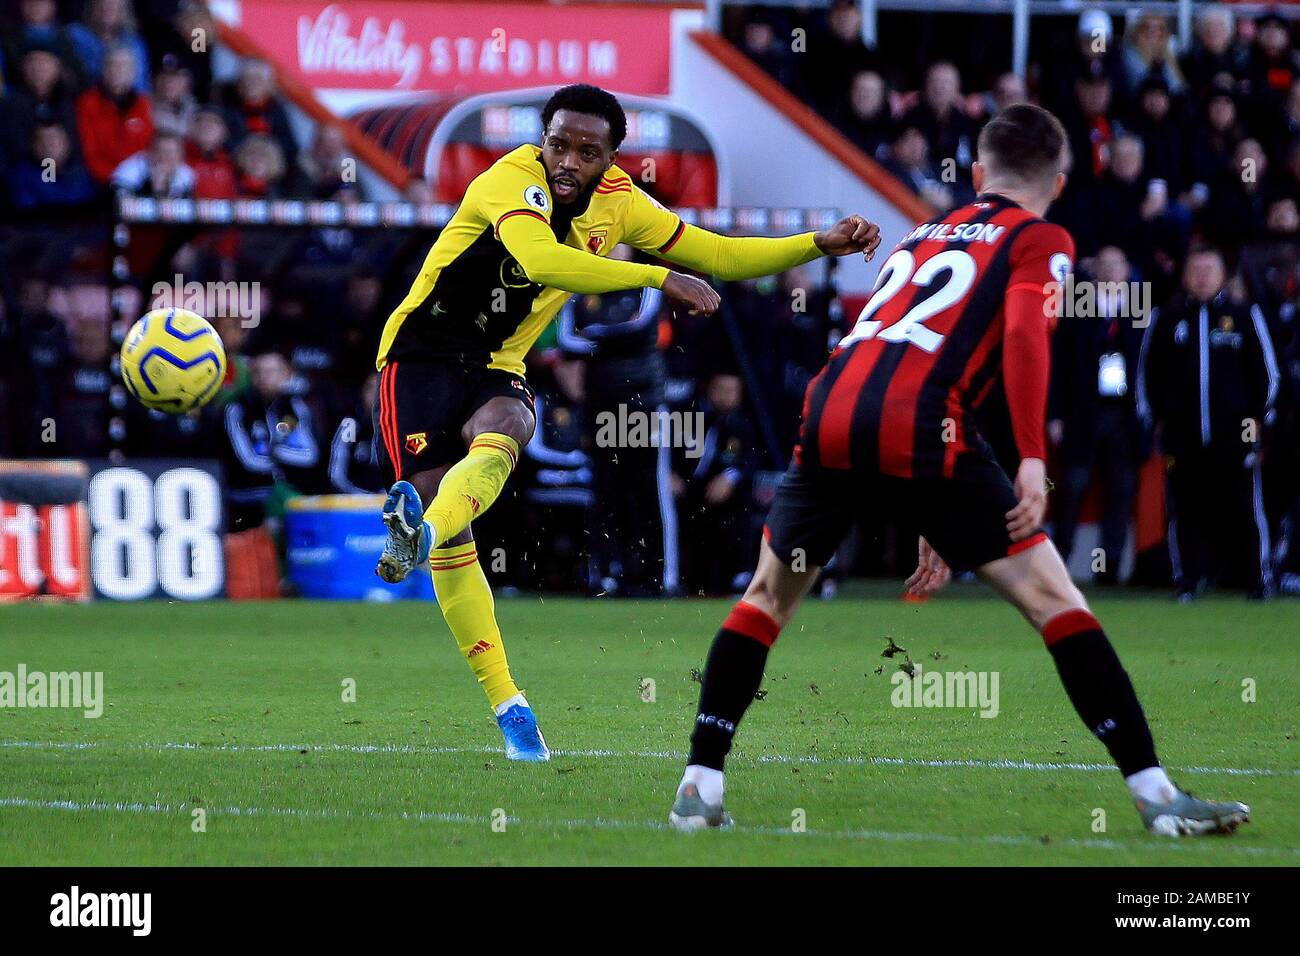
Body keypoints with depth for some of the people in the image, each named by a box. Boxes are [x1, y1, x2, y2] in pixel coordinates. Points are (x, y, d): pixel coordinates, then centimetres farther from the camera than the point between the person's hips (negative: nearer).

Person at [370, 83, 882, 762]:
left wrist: (821, 245, 3)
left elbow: (717, 256, 12)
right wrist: (658, 278, -41)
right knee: (452, 546, -12)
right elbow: (541, 260, -40)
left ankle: (422, 529, -61)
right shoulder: (513, 180, -20)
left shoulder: (617, 202, 1)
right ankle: (507, 705, -4)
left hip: (494, 368, 5)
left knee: (502, 438, -33)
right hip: (421, 355, -5)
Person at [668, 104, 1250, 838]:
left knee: (768, 599, 24)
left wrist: (934, 523, 44)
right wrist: (1033, 460, -12)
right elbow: (1024, 334, -6)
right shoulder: (1040, 240, 15)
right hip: (919, 430, -5)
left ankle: (701, 786, 15)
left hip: (830, 419, 5)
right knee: (1053, 599, 1)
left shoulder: (925, 236, 34)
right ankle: (1156, 795, -2)